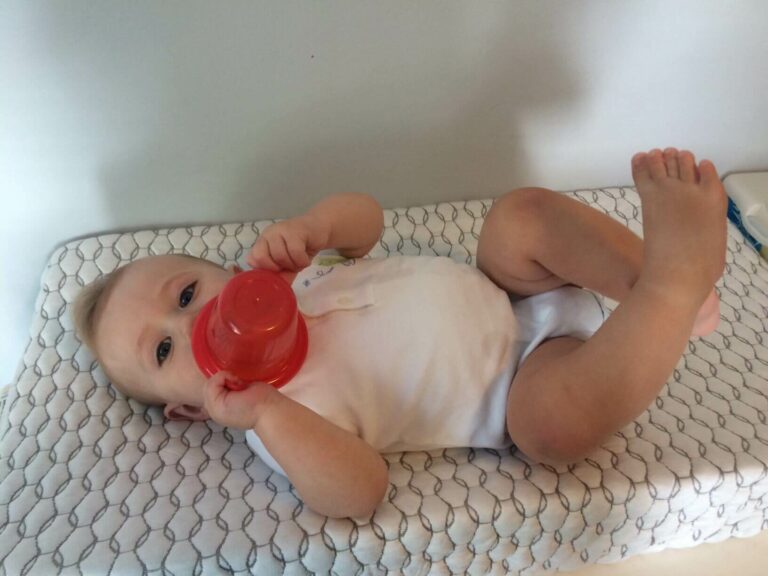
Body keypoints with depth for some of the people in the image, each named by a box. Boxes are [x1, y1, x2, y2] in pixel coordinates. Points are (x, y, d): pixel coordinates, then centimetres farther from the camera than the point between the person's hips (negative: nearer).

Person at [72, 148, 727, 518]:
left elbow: (366, 215, 0)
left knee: (520, 213, -16)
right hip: (521, 382, -6)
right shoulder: (283, 416, -16)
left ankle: (660, 276, -14)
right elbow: (360, 492, -30)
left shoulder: (278, 282, 0)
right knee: (555, 418, -39)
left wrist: (311, 225, -22)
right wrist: (265, 415, -40)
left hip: (507, 292, 6)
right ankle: (679, 276, -29)